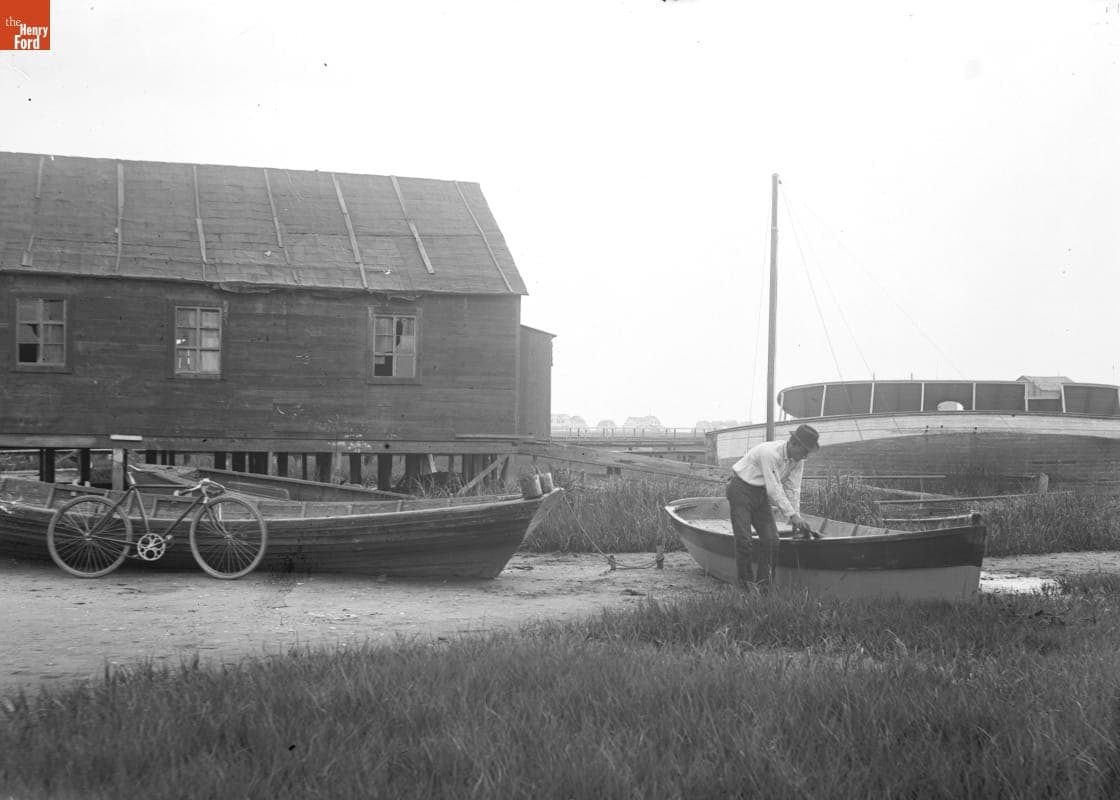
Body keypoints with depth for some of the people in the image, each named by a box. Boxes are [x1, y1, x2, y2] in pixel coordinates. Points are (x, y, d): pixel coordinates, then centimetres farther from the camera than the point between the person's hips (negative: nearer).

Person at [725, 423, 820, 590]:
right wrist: (792, 515, -28)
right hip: (741, 490, -7)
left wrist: (796, 518, -10)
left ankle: (764, 584, 3)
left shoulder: (798, 460, -6)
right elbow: (774, 489, -30)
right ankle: (746, 584, -1)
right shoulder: (769, 453, -30)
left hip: (761, 494, 7)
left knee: (771, 540, -4)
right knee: (743, 540, -12)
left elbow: (793, 489, -3)